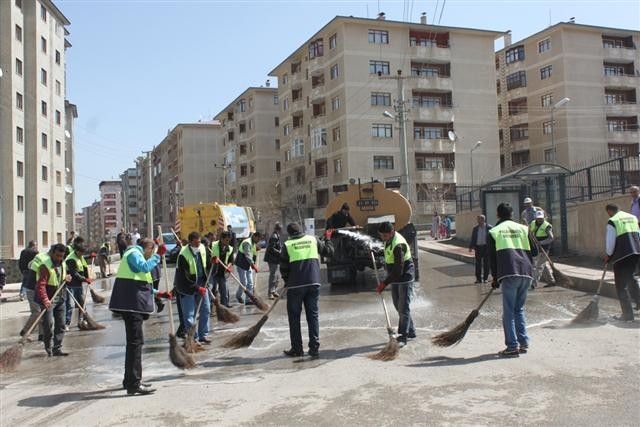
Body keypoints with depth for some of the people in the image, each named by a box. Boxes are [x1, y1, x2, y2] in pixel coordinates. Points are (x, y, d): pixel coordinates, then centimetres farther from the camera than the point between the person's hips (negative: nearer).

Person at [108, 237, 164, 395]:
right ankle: (134, 384, -13)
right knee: (136, 341, -12)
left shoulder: (135, 254, 25)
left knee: (134, 341, 17)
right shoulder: (134, 253, -7)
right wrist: (158, 256, -18)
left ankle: (130, 380, 26)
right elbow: (144, 267, -28)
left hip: (132, 304, 11)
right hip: (131, 303, -11)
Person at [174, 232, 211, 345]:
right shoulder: (183, 255, -22)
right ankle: (193, 338, 8)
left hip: (201, 284, 6)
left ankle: (203, 335, 18)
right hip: (187, 286, -6)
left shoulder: (203, 249, -3)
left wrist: (212, 263, -12)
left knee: (206, 310, 7)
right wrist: (197, 288, -23)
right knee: (189, 314, -3)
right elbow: (184, 277, -22)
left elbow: (207, 264, 12)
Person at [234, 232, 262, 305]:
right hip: (241, 265, -9)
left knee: (250, 283, 4)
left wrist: (254, 264, 5)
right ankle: (238, 295, 21)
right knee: (244, 282, -4)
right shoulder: (247, 243, -20)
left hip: (248, 265, 9)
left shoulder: (254, 244, 10)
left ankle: (248, 300, 7)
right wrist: (253, 265, -36)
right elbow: (247, 255, -30)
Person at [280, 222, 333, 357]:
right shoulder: (313, 240, 5)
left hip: (295, 285, -2)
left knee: (294, 317, 8)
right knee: (313, 316, 9)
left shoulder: (287, 245, -2)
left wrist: (287, 282, 17)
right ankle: (314, 348, 8)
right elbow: (329, 251, 14)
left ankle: (297, 349, 10)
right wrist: (328, 239, 32)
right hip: (313, 284, 3)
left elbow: (283, 268, 0)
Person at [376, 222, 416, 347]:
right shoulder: (389, 239, 1)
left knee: (403, 307, -8)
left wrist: (384, 283, -28)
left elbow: (398, 270, -30)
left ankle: (403, 336, -4)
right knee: (398, 305, 14)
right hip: (395, 277, 10)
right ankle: (410, 332, 25)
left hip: (405, 277, -10)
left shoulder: (398, 245, -28)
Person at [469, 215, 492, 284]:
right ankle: (478, 278, 8)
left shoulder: (489, 228, -2)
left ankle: (485, 278, 13)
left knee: (486, 263, 4)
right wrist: (471, 247, 1)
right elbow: (472, 238, 9)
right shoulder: (475, 228, 8)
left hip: (486, 247, -2)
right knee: (478, 263, 2)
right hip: (478, 247, 2)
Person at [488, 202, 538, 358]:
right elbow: (534, 251, 14)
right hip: (526, 272, 4)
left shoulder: (494, 231, 8)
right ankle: (524, 343, 15)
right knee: (519, 309, 16)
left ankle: (512, 346, -4)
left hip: (509, 274, -4)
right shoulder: (523, 228, 15)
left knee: (509, 311, 1)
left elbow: (492, 257, 8)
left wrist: (495, 278, 18)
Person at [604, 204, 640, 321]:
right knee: (629, 277, 29)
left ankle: (627, 314, -1)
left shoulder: (612, 221, -8)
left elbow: (610, 241, -10)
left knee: (621, 285, 0)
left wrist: (608, 255, 5)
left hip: (622, 255, -7)